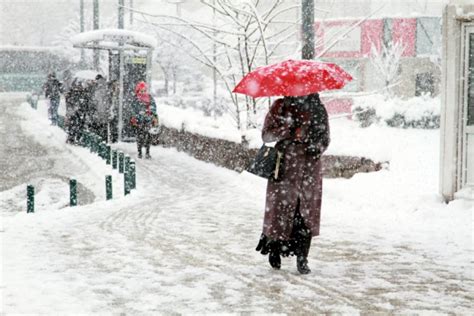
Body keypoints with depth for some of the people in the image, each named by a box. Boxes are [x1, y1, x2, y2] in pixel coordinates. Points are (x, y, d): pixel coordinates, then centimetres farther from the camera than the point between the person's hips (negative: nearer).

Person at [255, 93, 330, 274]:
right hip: (285, 168, -2)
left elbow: (325, 138, 15)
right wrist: (291, 130, -17)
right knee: (281, 209, -1)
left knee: (307, 215, 0)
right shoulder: (281, 106, 2)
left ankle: (302, 259, 8)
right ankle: (274, 250, 21)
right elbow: (266, 134, -3)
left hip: (310, 169, 2)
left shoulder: (318, 109, 10)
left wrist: (317, 147, -7)